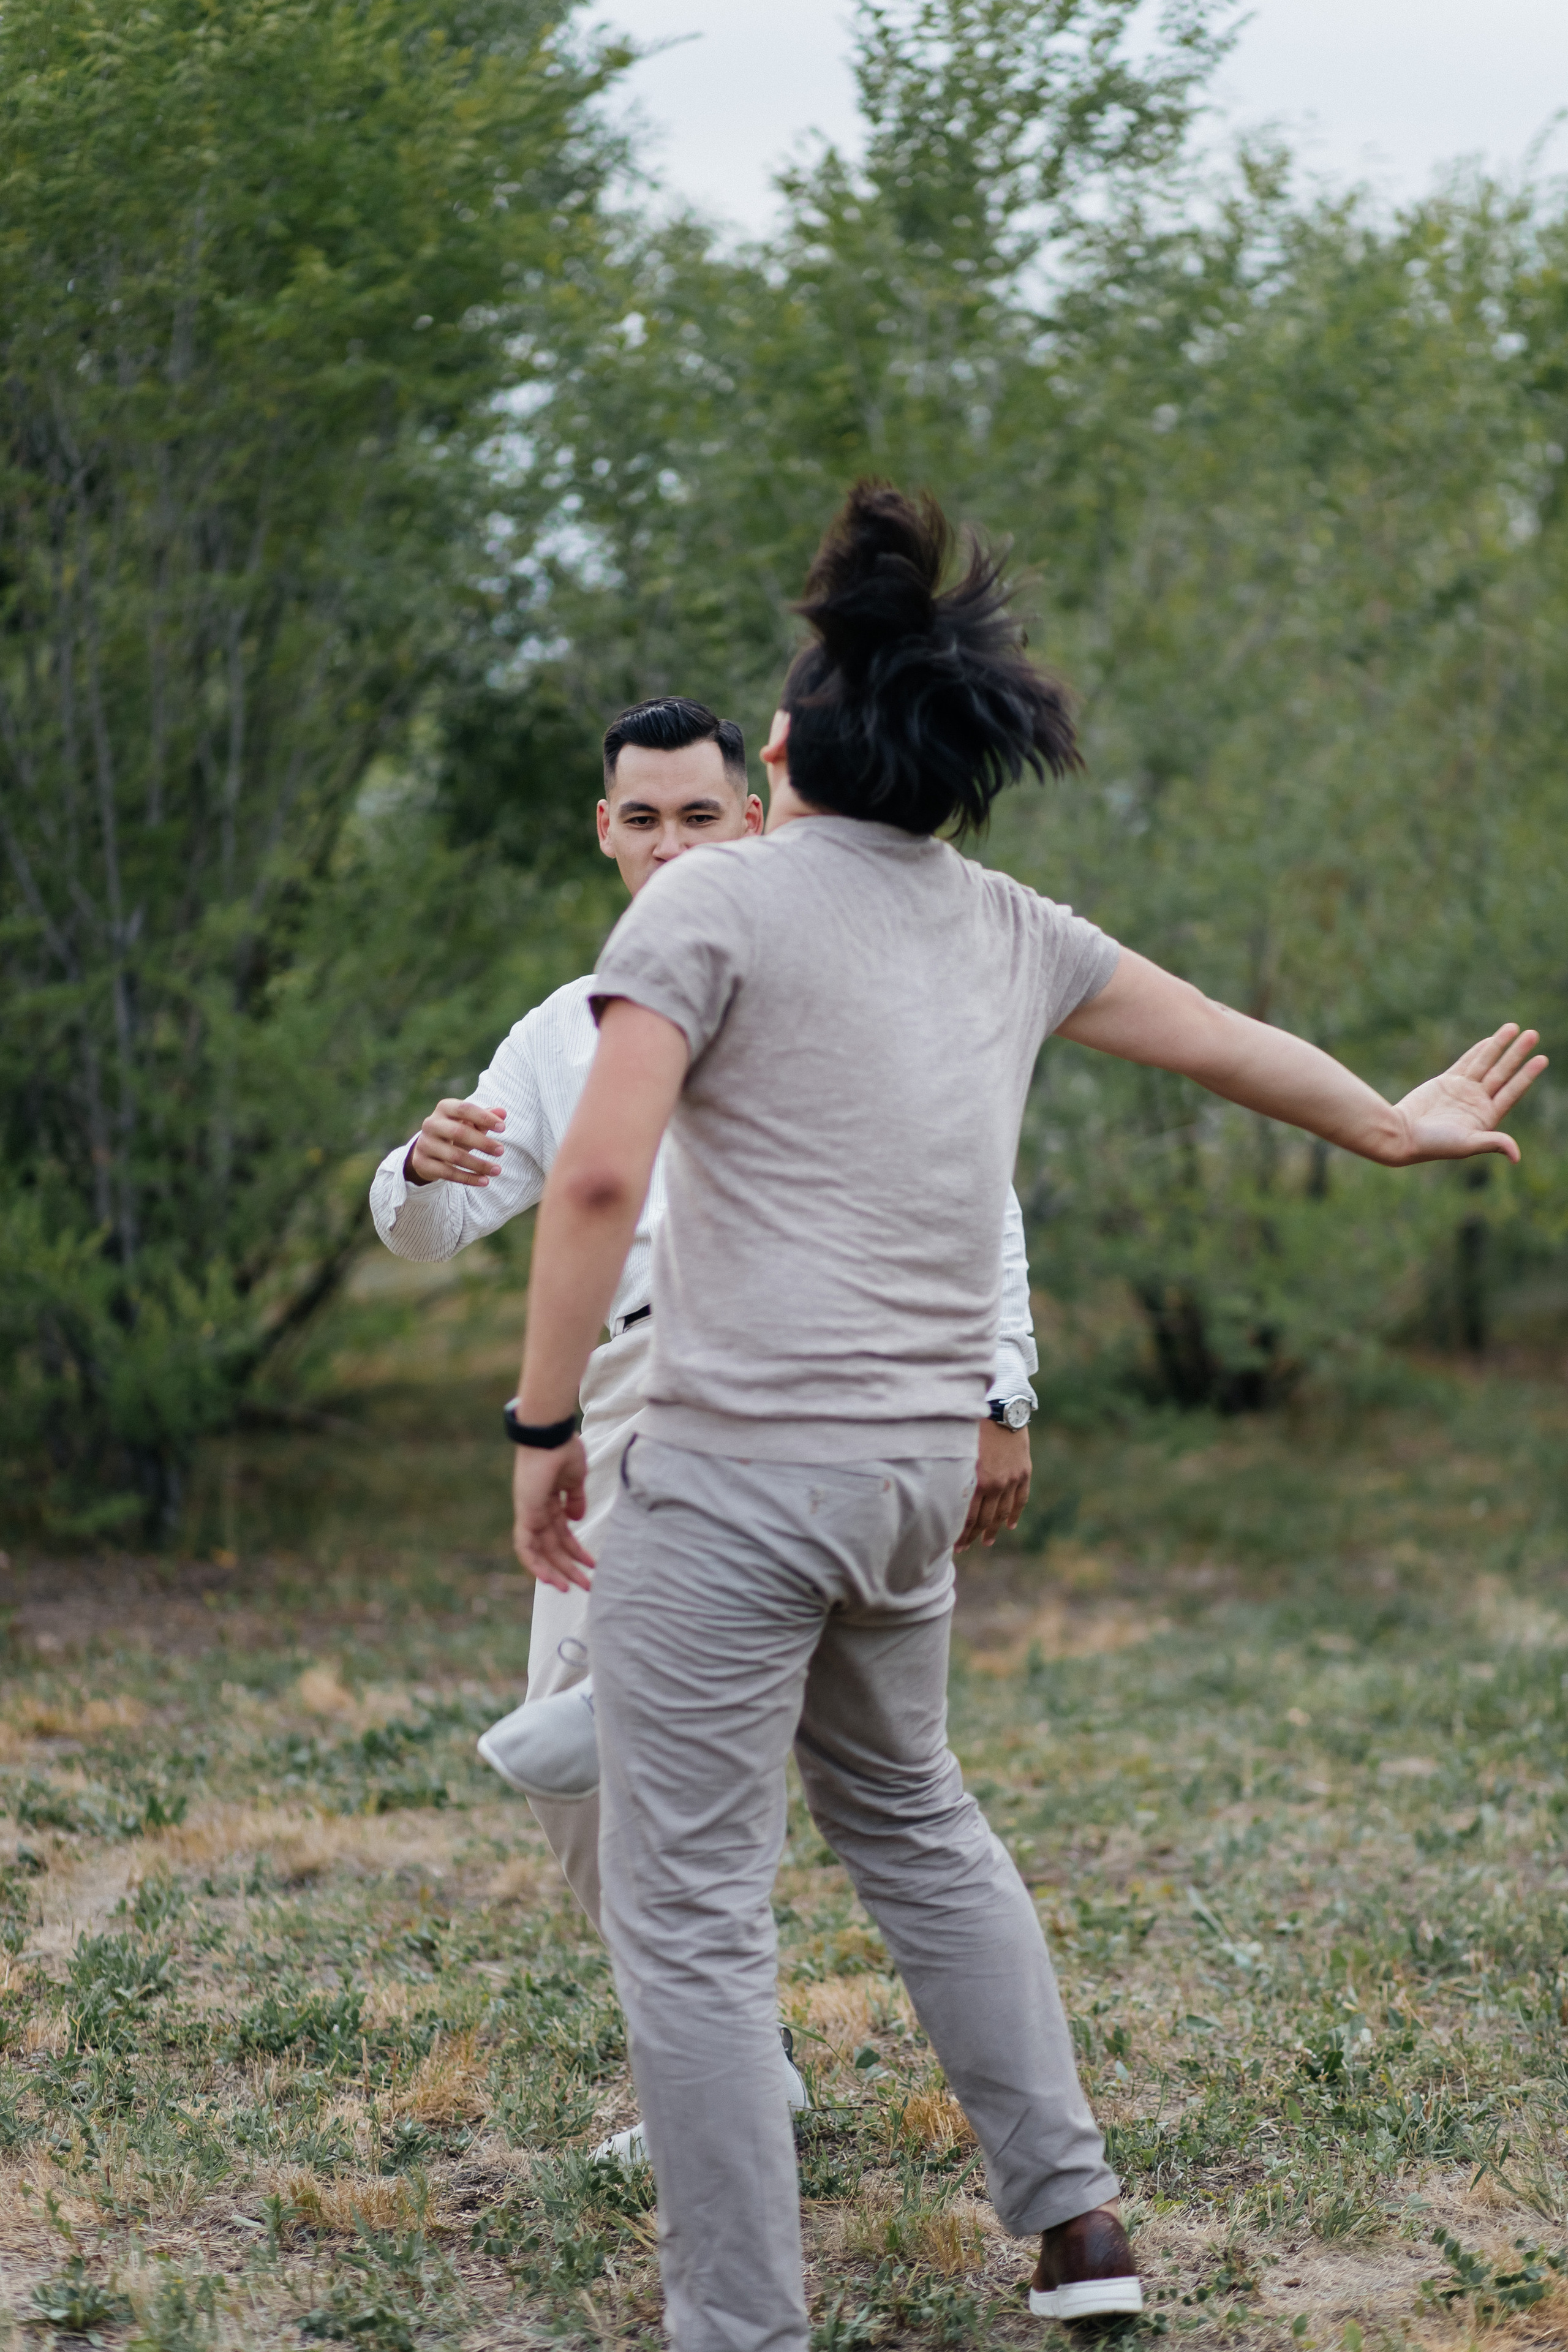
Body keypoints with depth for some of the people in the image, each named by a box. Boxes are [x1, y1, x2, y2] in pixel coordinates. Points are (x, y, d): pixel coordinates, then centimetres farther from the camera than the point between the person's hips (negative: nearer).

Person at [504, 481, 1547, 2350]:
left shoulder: (716, 901, -6)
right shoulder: (1006, 931, 12)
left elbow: (599, 1175, -16)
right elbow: (1223, 1039, 26)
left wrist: (540, 1428, -8)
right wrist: (1389, 1127, 43)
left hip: (733, 1470, -7)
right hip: (923, 1472, 7)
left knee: (687, 1914, 1)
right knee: (909, 1812, 27)